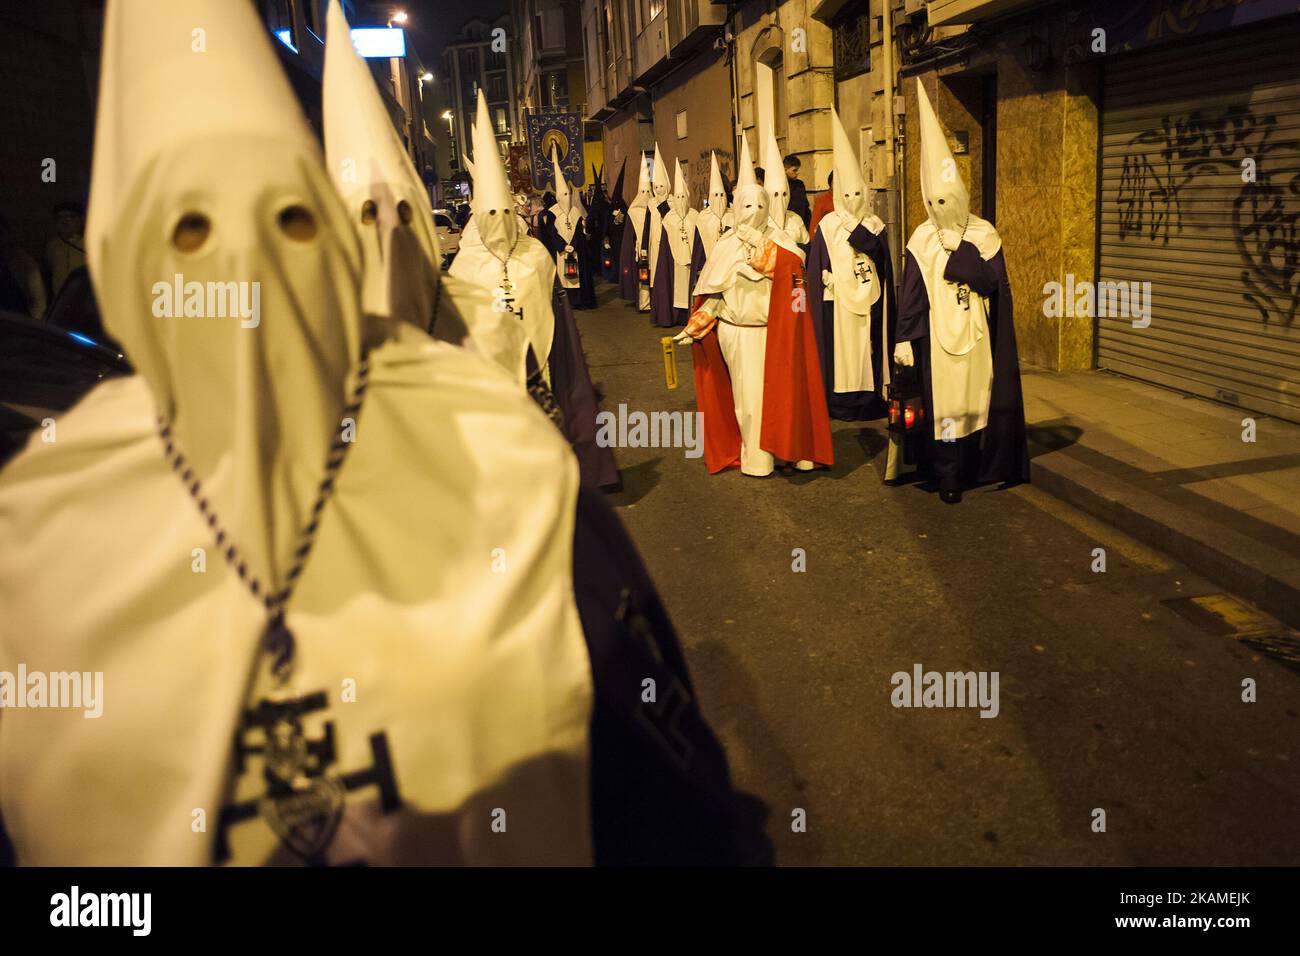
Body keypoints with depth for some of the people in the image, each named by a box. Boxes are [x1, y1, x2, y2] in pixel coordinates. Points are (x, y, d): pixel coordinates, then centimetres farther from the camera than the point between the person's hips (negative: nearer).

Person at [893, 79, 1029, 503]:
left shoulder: (985, 235, 2)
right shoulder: (921, 240, 0)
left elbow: (995, 283, -7)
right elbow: (909, 293, -3)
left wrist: (962, 257, -16)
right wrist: (904, 339, -9)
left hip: (976, 334, 1)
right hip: (938, 336, -1)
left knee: (979, 398, 7)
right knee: (943, 402, 0)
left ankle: (980, 466, 20)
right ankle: (948, 476, 7)